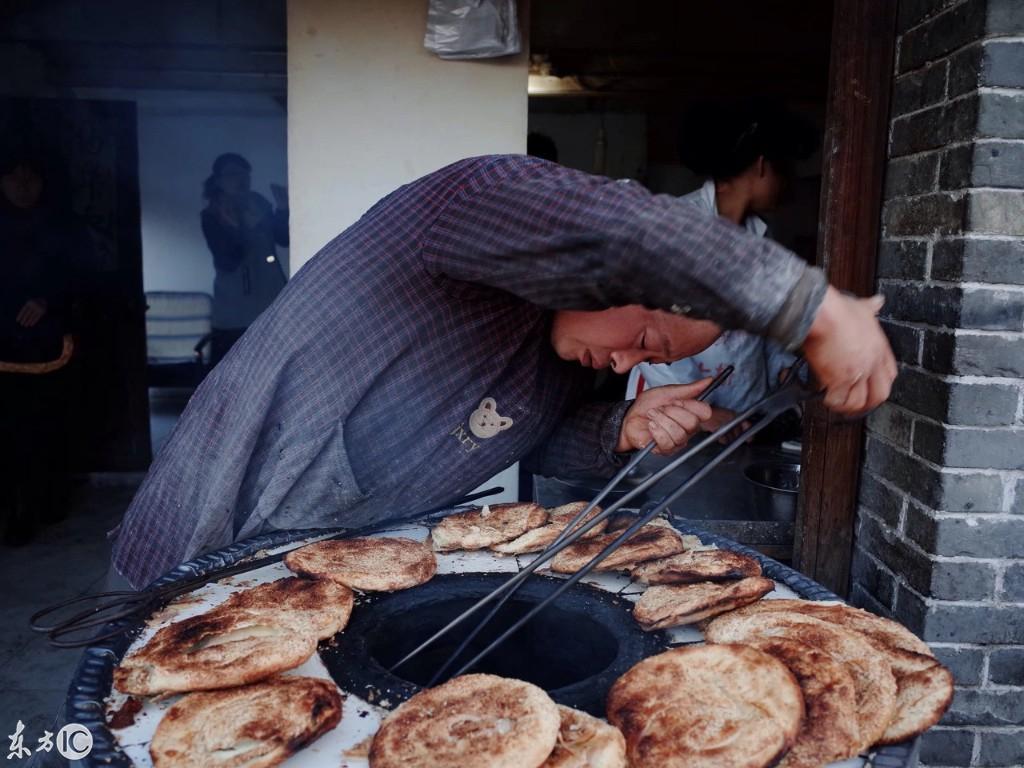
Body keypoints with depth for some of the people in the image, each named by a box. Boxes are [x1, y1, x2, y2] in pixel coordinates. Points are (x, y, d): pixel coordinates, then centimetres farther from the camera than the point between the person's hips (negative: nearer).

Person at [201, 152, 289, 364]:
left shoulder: (258, 203, 6)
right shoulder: (211, 216, -7)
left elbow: (284, 238, 9)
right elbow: (227, 262, -16)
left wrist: (282, 210, -7)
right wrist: (245, 227, -27)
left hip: (271, 299, 5)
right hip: (234, 309, -4)